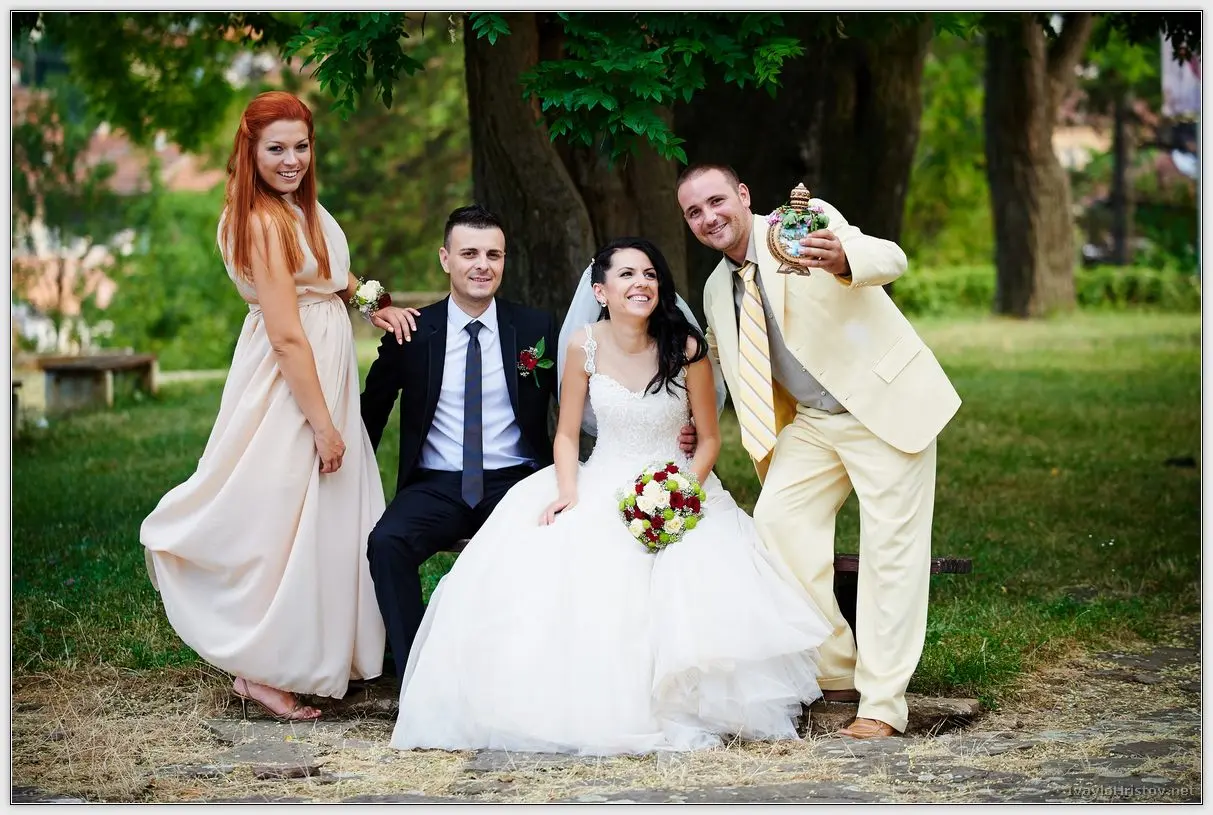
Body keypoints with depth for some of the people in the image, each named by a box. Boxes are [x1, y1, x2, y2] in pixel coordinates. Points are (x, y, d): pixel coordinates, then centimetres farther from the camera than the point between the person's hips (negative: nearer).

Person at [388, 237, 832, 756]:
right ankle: (588, 708, -12)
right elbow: (566, 434, 4)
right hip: (601, 487, 1)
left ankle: (679, 710, -12)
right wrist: (567, 492, -13)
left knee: (697, 578, -31)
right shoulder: (585, 344, -4)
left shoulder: (687, 347, -8)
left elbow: (709, 439, 1)